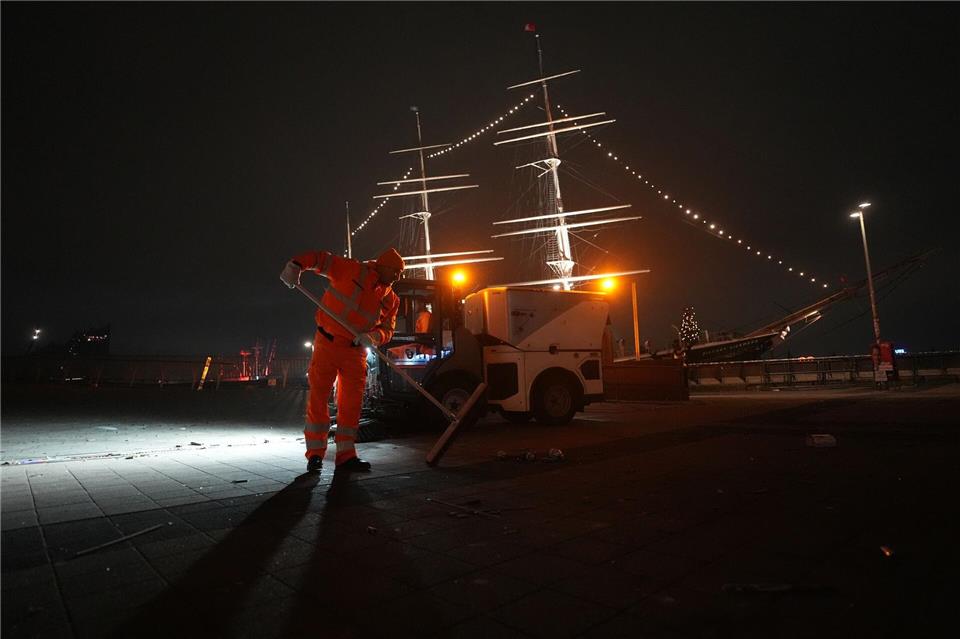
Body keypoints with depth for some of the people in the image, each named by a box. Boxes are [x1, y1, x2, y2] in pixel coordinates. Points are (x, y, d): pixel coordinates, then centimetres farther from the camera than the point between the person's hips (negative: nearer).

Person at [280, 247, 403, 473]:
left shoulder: (391, 299, 6)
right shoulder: (352, 270, -6)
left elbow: (387, 329, 2)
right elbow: (321, 259, -6)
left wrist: (373, 337, -20)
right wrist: (296, 264, -24)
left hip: (356, 351, 4)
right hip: (327, 344, -4)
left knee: (352, 404, 4)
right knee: (318, 399, 0)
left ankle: (346, 455, 13)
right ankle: (315, 454, 11)